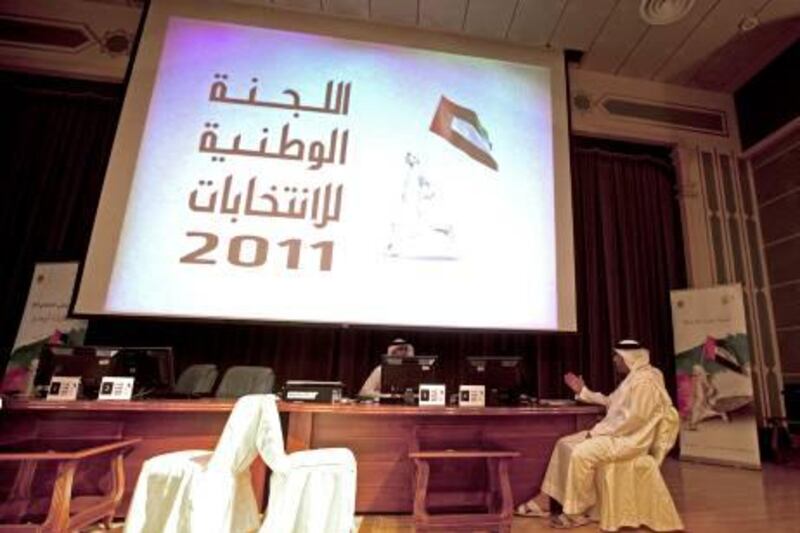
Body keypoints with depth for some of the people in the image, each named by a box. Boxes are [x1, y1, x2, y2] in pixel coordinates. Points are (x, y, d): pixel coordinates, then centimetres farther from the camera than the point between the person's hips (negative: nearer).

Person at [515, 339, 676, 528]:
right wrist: (583, 392, 16)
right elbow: (610, 402, 24)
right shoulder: (633, 377, 17)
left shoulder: (644, 380, -17)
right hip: (616, 433, 11)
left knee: (580, 454, -28)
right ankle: (545, 499, 4)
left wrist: (597, 432, -19)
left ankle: (576, 513, -12)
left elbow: (633, 419, -25)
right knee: (565, 444, 2)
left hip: (629, 439, -11)